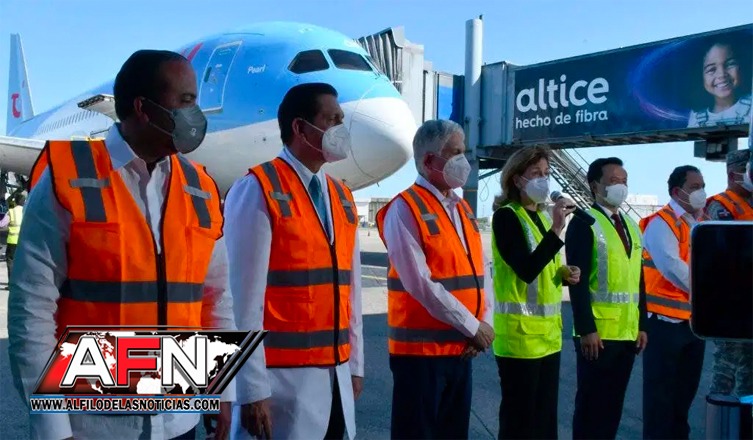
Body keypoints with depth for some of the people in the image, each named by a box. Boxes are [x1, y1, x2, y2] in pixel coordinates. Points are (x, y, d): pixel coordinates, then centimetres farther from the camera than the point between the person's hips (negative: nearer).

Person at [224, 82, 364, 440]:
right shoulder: (258, 191, -11)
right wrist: (253, 387, -15)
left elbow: (350, 288, 12)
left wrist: (354, 364, 12)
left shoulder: (342, 198, 11)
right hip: (282, 376, -6)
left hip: (335, 374, 7)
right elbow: (245, 298, -14)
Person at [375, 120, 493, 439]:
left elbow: (480, 273, 11)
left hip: (462, 347, 8)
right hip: (420, 348, -7)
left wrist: (485, 323, -4)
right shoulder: (405, 209, -13)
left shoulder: (463, 210, 12)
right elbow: (420, 284, -20)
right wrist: (473, 326, -13)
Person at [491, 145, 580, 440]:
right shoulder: (506, 217, -11)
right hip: (519, 331, -8)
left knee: (546, 413, 15)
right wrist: (556, 229, -27)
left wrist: (564, 274, 3)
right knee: (519, 416, 0)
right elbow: (526, 270, -22)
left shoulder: (543, 215, 13)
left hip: (548, 330, 8)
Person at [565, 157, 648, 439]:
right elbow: (578, 281, -14)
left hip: (627, 332, 7)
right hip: (598, 332, -7)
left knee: (614, 404, 13)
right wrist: (586, 329, -19)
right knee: (592, 403, 2)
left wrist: (642, 324, 10)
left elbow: (637, 279, 15)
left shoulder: (631, 226, 15)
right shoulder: (584, 223, -8)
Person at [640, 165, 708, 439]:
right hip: (666, 319, -8)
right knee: (661, 388, 1)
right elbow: (672, 267, -24)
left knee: (686, 386, 17)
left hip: (695, 319, 8)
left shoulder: (702, 223, 13)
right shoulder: (661, 223, -12)